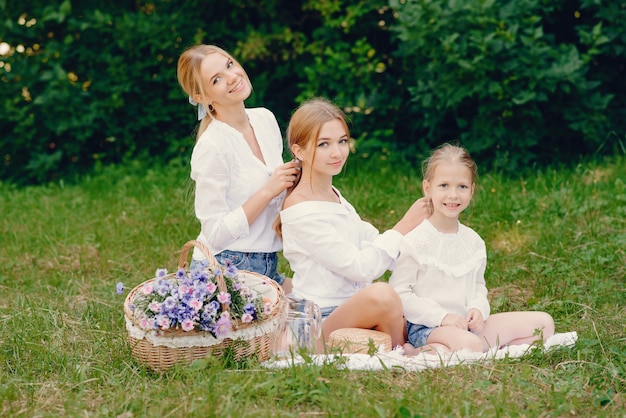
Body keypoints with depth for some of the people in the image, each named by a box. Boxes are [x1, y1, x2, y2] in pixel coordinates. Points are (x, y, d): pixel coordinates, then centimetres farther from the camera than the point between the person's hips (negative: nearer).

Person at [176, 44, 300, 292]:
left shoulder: (265, 118, 5)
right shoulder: (211, 146, -18)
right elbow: (216, 235, -18)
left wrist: (292, 178, -2)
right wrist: (268, 190, -22)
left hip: (266, 267, 8)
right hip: (224, 269, -8)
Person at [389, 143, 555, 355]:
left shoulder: (473, 241, 11)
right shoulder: (415, 240, -9)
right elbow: (399, 293, -11)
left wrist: (478, 309, -3)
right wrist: (442, 316, -18)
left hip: (468, 325, 8)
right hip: (427, 328, -8)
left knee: (543, 323, 2)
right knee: (469, 345, -40)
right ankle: (414, 353, -14)